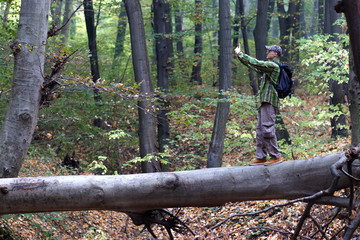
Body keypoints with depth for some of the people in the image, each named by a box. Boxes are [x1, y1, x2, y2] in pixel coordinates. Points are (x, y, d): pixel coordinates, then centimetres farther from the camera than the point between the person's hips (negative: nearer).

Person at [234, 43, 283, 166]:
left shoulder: (274, 66, -10)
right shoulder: (269, 66, 21)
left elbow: (255, 63, -17)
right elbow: (253, 66, 27)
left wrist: (240, 54, -9)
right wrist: (239, 56, 21)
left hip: (269, 101, -10)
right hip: (263, 102, 10)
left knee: (267, 129, -12)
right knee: (260, 130, 9)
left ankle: (276, 156, -8)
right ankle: (261, 157, 12)